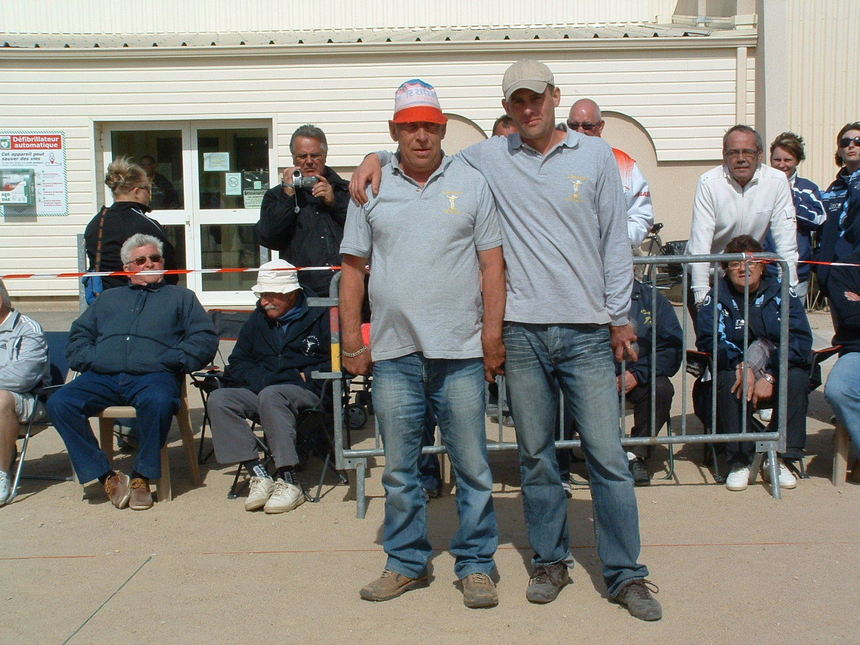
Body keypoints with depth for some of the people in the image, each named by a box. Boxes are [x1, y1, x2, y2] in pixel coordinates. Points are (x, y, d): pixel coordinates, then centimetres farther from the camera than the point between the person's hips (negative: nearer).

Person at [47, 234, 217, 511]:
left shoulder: (180, 297, 24)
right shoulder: (109, 299, 33)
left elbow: (204, 339, 10)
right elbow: (78, 335, 26)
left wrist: (174, 360, -7)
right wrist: (89, 359, 4)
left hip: (153, 376, -3)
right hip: (103, 377, 4)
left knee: (158, 401, -38)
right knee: (59, 403, -23)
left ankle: (142, 477, -20)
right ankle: (107, 477, -17)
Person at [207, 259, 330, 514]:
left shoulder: (319, 316, 4)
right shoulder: (258, 320, 19)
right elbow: (237, 364, 15)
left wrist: (305, 376, -9)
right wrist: (261, 379, -4)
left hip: (306, 392, -5)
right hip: (260, 390, 6)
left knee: (271, 395, -38)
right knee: (219, 399, -22)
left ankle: (288, 481, -35)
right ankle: (258, 474, -27)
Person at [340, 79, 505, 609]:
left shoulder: (471, 184, 4)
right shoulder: (372, 189, 9)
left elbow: (492, 262, 2)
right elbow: (354, 266, 9)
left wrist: (494, 334, -6)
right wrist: (352, 340, 4)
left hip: (460, 351, -2)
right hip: (393, 352, 2)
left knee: (472, 466, 5)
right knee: (399, 468, 11)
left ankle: (476, 564, 19)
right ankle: (407, 561, 26)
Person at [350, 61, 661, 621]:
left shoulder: (596, 155, 7)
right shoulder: (489, 158, 9)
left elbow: (615, 241, 7)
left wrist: (620, 316, 4)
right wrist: (377, 157, 1)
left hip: (587, 332, -1)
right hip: (523, 332, 1)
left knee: (608, 456, 0)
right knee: (536, 455, 9)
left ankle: (626, 574, 12)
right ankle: (551, 561, 26)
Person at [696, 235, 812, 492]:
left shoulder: (781, 295, 2)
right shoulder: (716, 299, 3)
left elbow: (801, 340, -10)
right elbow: (708, 341, -12)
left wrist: (769, 377, -23)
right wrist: (741, 366, -29)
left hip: (778, 371, 1)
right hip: (734, 368, 0)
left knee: (797, 378, -30)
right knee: (729, 380, -32)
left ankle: (778, 457, -20)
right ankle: (739, 460, -25)